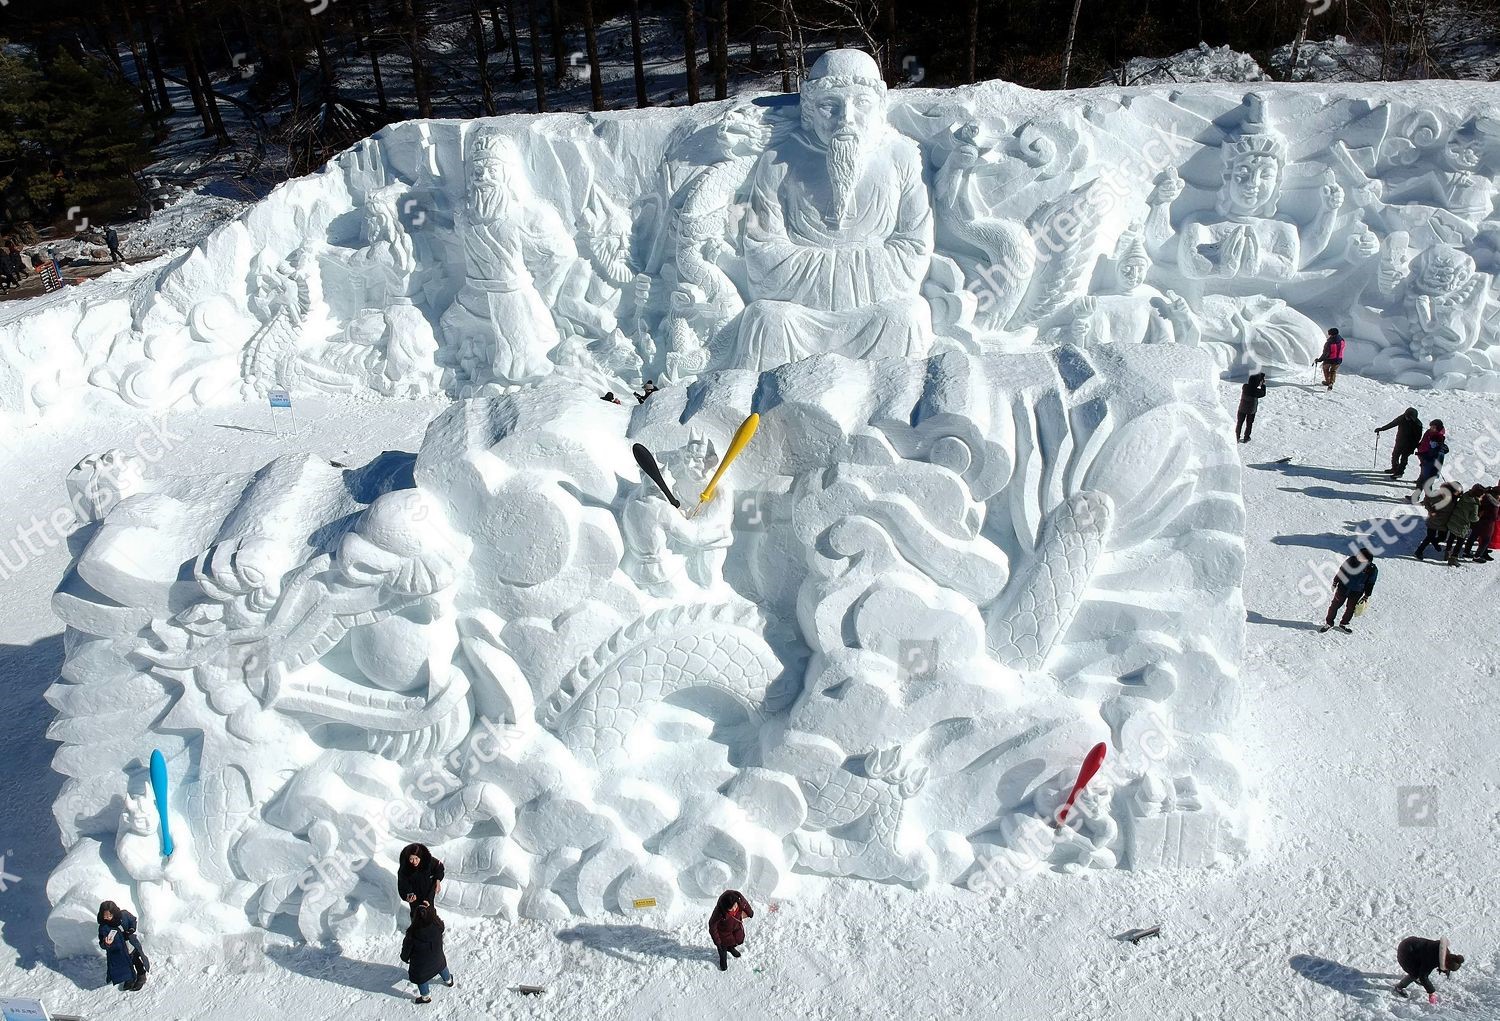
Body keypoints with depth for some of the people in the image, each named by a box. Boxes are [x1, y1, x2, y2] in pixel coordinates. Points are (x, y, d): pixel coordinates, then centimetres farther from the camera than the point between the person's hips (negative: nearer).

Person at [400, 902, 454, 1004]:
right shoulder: (439, 926, -32)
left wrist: (405, 958, 4)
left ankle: (425, 997, 52)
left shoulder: (412, 934, -38)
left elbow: (406, 949, -18)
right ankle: (449, 981, 62)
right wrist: (429, 909, 0)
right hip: (437, 958, 3)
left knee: (421, 980, 28)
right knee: (442, 967, 35)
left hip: (420, 965, -2)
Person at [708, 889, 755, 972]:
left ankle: (731, 948, 63)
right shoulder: (719, 912, -44)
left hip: (736, 926, 4)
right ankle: (723, 959, 56)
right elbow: (712, 926, -26)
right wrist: (716, 940, -16)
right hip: (724, 930, -4)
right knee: (723, 945, 23)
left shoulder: (740, 899, -35)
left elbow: (745, 904, -8)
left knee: (739, 941, 28)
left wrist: (750, 912, 12)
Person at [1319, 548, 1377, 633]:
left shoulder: (1372, 570, -12)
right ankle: (1328, 623, 21)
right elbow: (1341, 571, 0)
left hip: (1356, 593, 1)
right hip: (1343, 587, -1)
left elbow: (1370, 584, 0)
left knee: (1350, 609, 12)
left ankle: (1343, 624, 34)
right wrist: (1335, 582, 5)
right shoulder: (1351, 560, -14)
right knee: (1335, 605, 6)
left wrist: (1366, 596, 4)